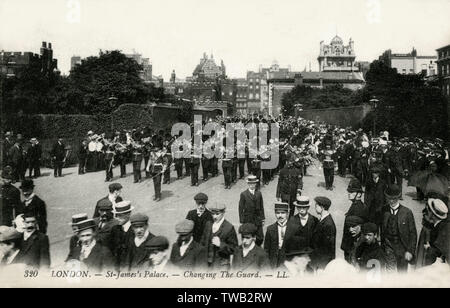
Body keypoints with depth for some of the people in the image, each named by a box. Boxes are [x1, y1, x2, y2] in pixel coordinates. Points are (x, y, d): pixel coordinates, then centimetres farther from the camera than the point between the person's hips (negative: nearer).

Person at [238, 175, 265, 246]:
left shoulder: (259, 193, 6)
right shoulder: (243, 194, -4)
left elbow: (261, 207, 10)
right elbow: (241, 208, -3)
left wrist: (262, 219, 7)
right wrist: (242, 221, -5)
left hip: (257, 220, 3)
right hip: (247, 220, -3)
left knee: (260, 238, 3)